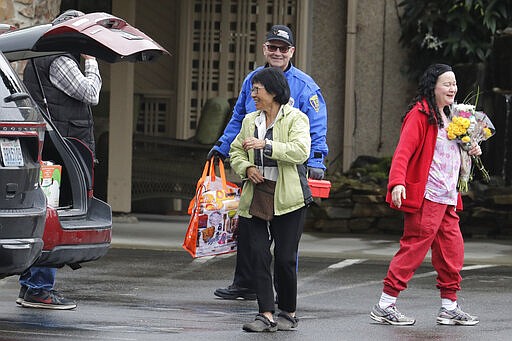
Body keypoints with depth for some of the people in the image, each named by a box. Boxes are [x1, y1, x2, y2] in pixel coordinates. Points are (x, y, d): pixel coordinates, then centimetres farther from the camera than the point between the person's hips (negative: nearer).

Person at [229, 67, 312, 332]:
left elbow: (300, 151, -18)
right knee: (258, 255, -4)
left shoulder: (296, 119, -4)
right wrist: (246, 168, 1)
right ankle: (266, 315, -3)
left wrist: (266, 145, -24)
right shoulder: (250, 120, 15)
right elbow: (236, 151, 22)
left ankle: (288, 313, 15)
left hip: (287, 198, -5)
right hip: (256, 198, 5)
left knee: (285, 258, -2)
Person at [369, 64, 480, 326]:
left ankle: (449, 308, 17)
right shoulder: (421, 114, -9)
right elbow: (403, 151, -18)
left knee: (452, 250, 8)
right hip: (425, 196, -9)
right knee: (414, 248, -9)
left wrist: (470, 151, 12)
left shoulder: (447, 117, 19)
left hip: (447, 198, 9)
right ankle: (384, 306, -5)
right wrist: (397, 182, -31)